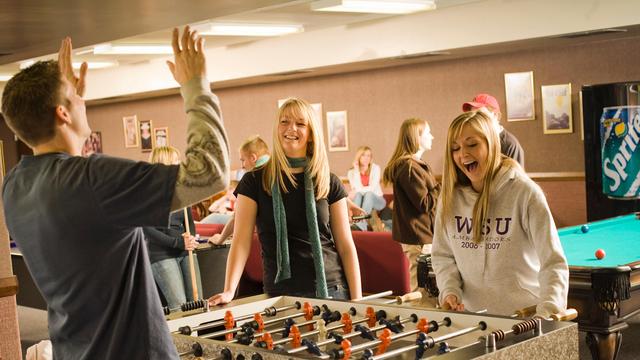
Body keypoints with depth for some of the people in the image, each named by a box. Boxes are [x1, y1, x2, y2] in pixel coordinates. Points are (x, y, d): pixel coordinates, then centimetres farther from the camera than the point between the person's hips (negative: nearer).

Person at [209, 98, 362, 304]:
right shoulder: (255, 181, 2)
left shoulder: (329, 183, 5)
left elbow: (346, 246, 4)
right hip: (281, 293, -1)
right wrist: (229, 291, -16)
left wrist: (357, 300, -3)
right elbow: (241, 242, -3)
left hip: (332, 290, 1)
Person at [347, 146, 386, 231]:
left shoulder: (375, 168, -5)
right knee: (358, 194, -32)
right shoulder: (351, 172, -2)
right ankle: (355, 221, -52)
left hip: (376, 200, -1)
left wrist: (357, 190, -20)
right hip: (360, 201, 1)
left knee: (368, 194, -33)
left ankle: (362, 223, -51)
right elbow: (356, 189, -17)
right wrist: (356, 170, -17)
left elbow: (372, 188, -15)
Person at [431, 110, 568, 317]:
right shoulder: (451, 196, -3)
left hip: (523, 316, -3)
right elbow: (442, 255, 7)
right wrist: (450, 291, -11)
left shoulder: (525, 193, -16)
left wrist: (547, 313, -33)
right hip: (470, 315, 4)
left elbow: (553, 263, -20)